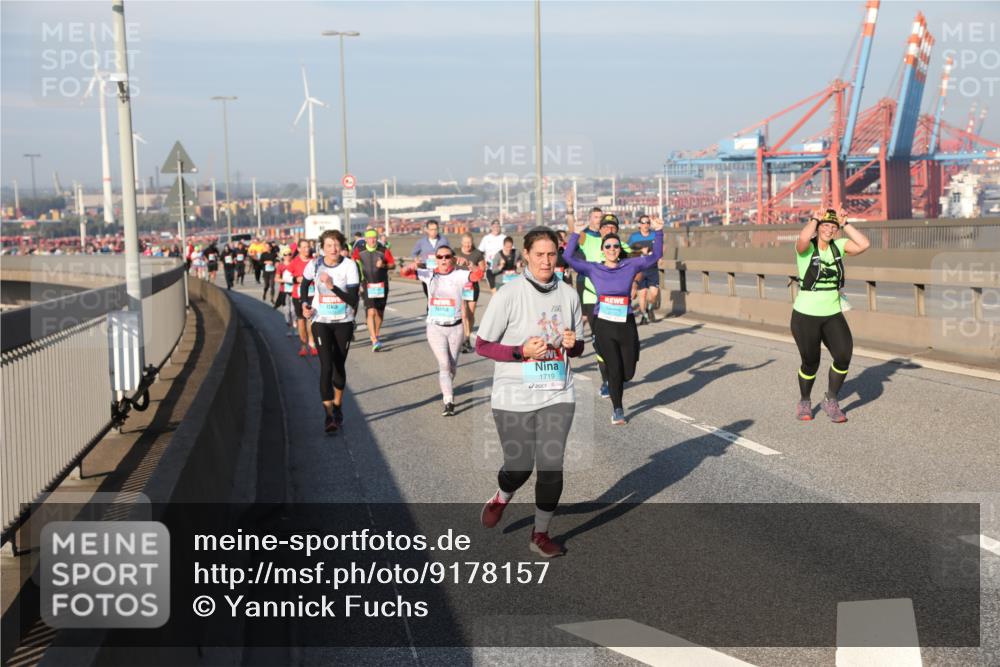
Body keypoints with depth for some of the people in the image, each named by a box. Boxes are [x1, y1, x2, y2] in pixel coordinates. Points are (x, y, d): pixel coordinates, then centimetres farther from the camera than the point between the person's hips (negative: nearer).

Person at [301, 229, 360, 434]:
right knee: (326, 366, -12)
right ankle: (328, 415, -12)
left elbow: (353, 299, -17)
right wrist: (305, 304, -1)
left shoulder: (349, 266, -12)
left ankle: (337, 406, 33)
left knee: (339, 365, 11)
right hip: (321, 322, 0)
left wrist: (332, 286, -29)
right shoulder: (314, 265, -7)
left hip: (344, 322, 0)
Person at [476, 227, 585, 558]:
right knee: (519, 466, 6)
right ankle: (501, 499, 41)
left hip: (557, 395, 3)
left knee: (551, 467, -3)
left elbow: (578, 347, 14)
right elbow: (482, 345, -7)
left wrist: (572, 343, -10)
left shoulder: (568, 294, 3)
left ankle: (541, 533, 18)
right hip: (515, 397, -3)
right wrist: (522, 351, -20)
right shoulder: (508, 295, -10)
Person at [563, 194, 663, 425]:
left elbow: (655, 256, 3)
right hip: (603, 325, -2)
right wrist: (575, 233, -10)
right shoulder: (593, 269, 2)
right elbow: (568, 257, -4)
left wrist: (658, 233, -8)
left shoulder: (630, 266, 3)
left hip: (626, 324, 2)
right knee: (614, 369, -4)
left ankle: (609, 379, 42)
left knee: (628, 372, 6)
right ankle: (617, 409, 15)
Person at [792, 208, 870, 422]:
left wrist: (845, 224, -10)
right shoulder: (806, 247, -11)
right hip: (806, 316, -4)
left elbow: (864, 245, -12)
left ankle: (830, 401, 9)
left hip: (833, 315, 4)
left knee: (844, 355, -14)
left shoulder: (838, 246, 3)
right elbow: (803, 238, -36)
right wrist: (815, 219, -24)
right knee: (811, 363, 6)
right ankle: (804, 402, 35)